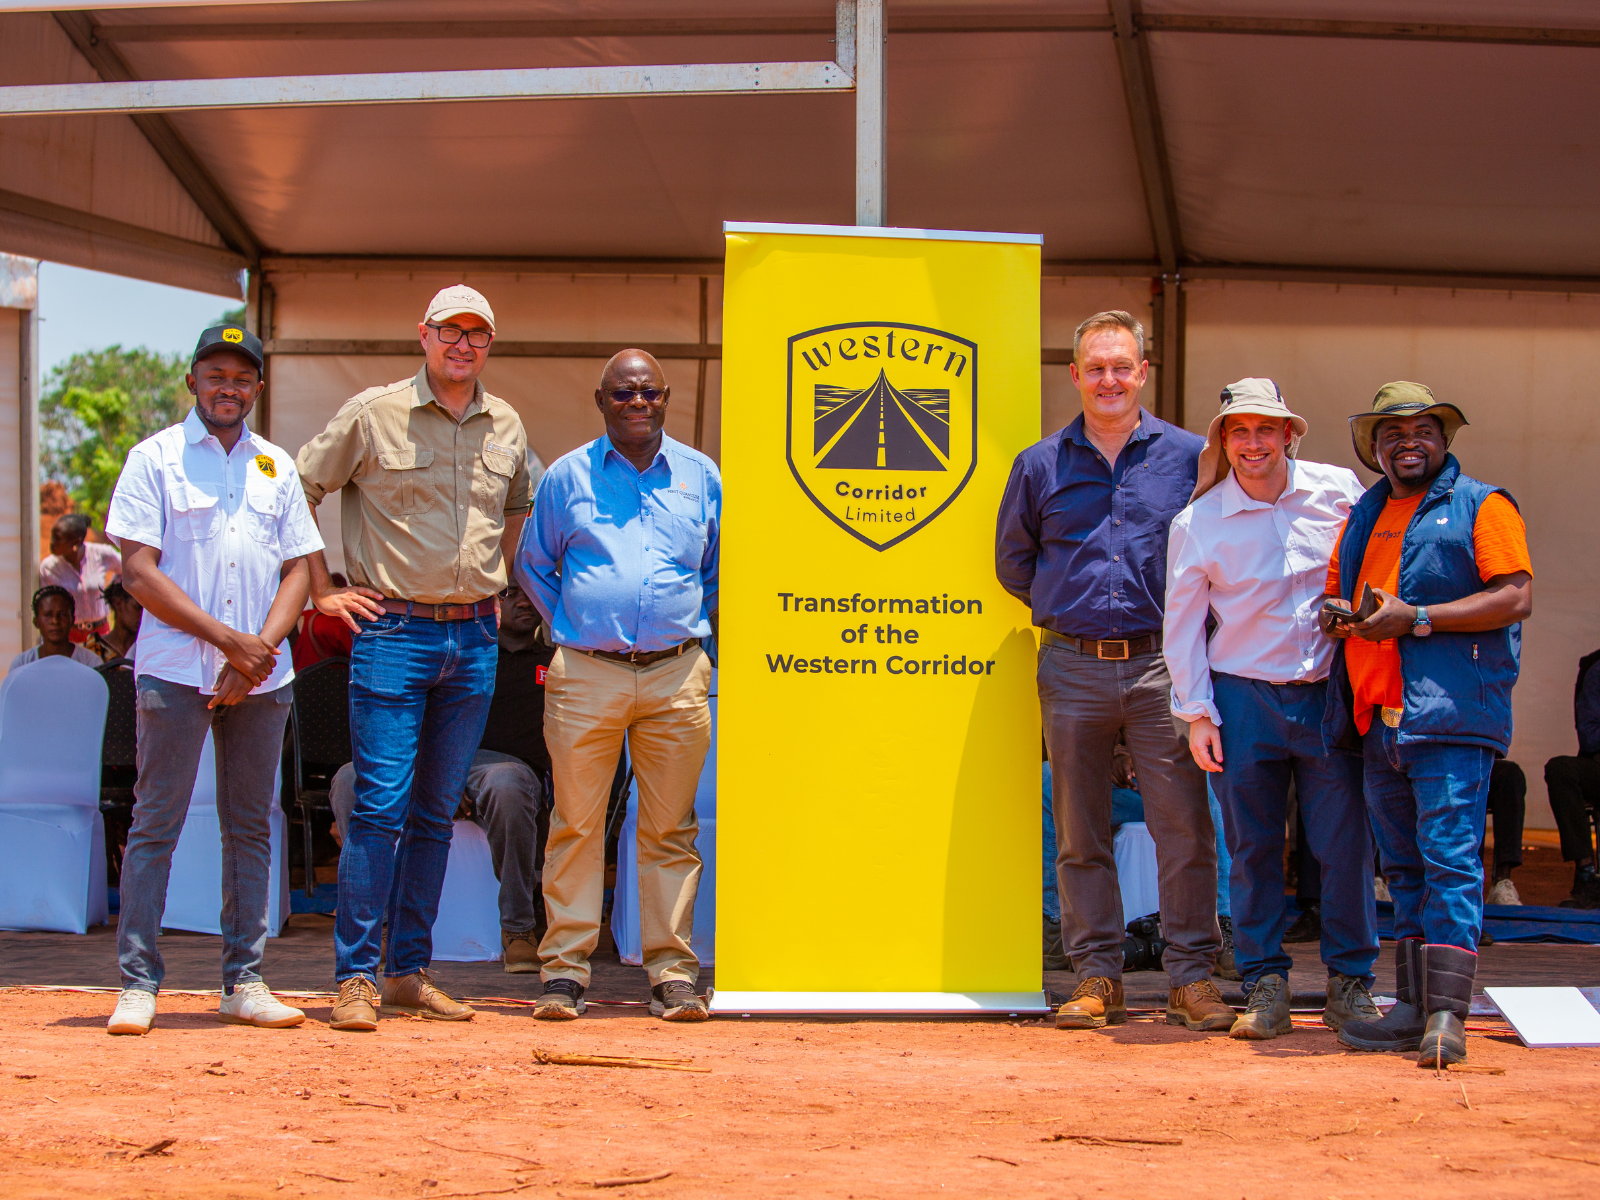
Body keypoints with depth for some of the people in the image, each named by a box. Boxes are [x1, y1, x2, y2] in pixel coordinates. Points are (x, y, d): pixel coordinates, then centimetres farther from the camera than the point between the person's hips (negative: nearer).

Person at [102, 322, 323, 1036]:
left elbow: (297, 569, 12)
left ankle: (244, 982, 11)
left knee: (251, 828, 6)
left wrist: (263, 645, -6)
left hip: (261, 677, 4)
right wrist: (228, 639, -12)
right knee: (156, 823, -4)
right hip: (176, 672, -4)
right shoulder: (155, 459, 1)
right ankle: (138, 983, -1)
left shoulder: (275, 467, 14)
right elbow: (140, 573, -6)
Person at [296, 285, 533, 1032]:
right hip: (394, 633, -5)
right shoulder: (374, 414, -3)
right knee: (381, 806, -10)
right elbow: (297, 491, 1)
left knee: (436, 812, 8)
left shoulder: (506, 427, 11)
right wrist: (323, 590, -1)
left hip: (474, 639, 5)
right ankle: (355, 977, -6)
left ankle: (410, 971, 15)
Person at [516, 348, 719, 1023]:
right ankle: (565, 969, 4)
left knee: (670, 830, 2)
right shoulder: (566, 477, 9)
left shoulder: (701, 477, 12)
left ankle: (671, 972, 5)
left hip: (677, 675, 1)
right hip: (585, 674, -1)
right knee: (576, 823, -1)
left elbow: (718, 569, 22)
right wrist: (567, 627, 9)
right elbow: (532, 564, 19)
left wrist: (696, 634, 12)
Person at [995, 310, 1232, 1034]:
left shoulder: (1187, 456, 5)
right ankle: (1097, 978, 12)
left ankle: (1192, 977, 2)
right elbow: (1013, 561, 19)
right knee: (1080, 832, 5)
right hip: (1074, 669, 2)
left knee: (1184, 826, -5)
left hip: (1160, 664, -2)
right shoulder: (1040, 465, 9)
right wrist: (1066, 609, 13)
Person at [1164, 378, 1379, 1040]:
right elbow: (1183, 624, 4)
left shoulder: (1339, 491, 0)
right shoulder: (1198, 523, -2)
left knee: (1345, 842, -1)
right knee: (1253, 848, 2)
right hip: (1244, 698, 0)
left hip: (1331, 692, 1)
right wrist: (1196, 713, 0)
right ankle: (1265, 984, 12)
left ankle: (1349, 983, 11)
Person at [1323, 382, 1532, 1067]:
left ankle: (1447, 1017, -17)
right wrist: (1336, 617, 3)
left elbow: (1515, 598, -9)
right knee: (1404, 867, 9)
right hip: (1379, 721, 7)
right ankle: (1414, 1010, 13)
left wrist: (1416, 619, -15)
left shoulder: (1481, 506, 1)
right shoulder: (1364, 516, 21)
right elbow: (1335, 596, 29)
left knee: (1450, 857, -12)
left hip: (1450, 717, -7)